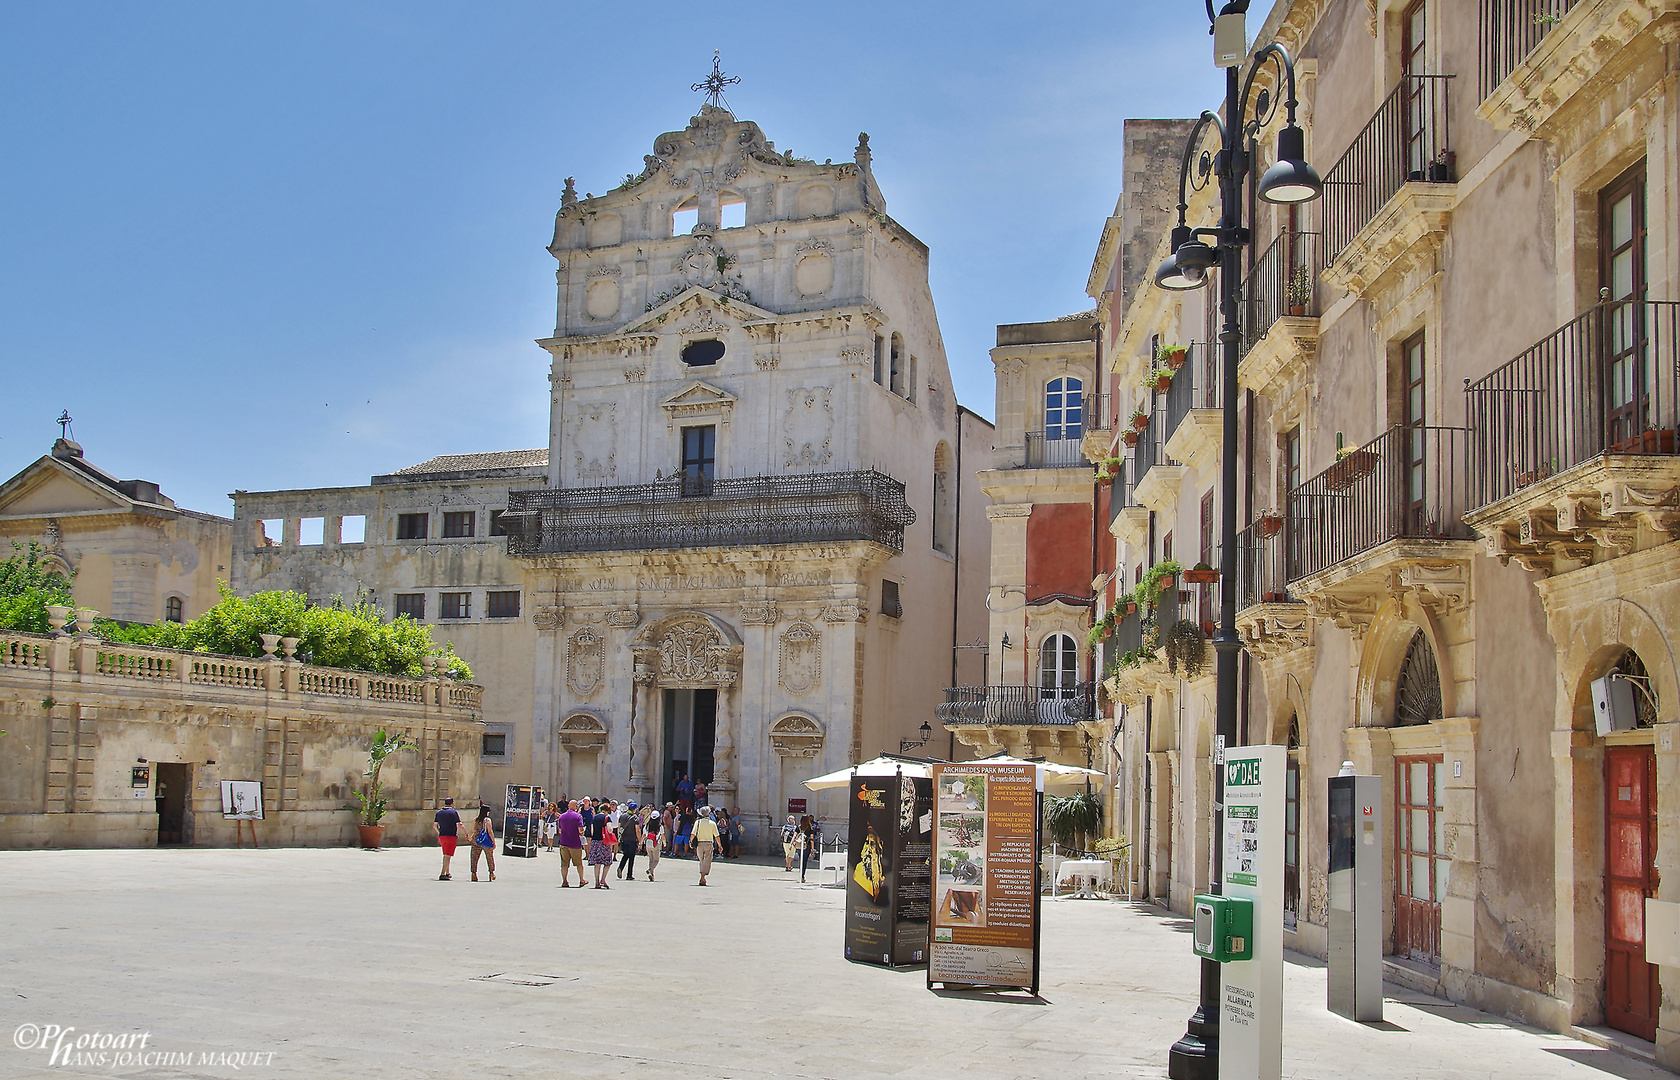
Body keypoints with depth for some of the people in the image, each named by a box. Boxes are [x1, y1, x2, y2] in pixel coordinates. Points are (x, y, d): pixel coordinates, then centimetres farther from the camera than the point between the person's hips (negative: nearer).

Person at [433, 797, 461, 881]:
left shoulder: (439, 812, 8)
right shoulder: (454, 812, -7)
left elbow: (434, 826, 11)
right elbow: (459, 825, -11)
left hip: (441, 836, 5)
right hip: (451, 836, -5)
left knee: (445, 855, 20)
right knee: (448, 856, -6)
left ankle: (447, 873, 24)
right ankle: (442, 874, -13)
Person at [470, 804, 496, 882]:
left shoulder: (475, 820, 4)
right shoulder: (487, 820, -9)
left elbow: (472, 831, 13)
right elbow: (490, 832, -13)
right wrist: (494, 842, -9)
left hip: (476, 841, 3)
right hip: (486, 843, -3)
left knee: (474, 858, 5)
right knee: (490, 858, 12)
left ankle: (474, 873, -2)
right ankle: (492, 872, 19)